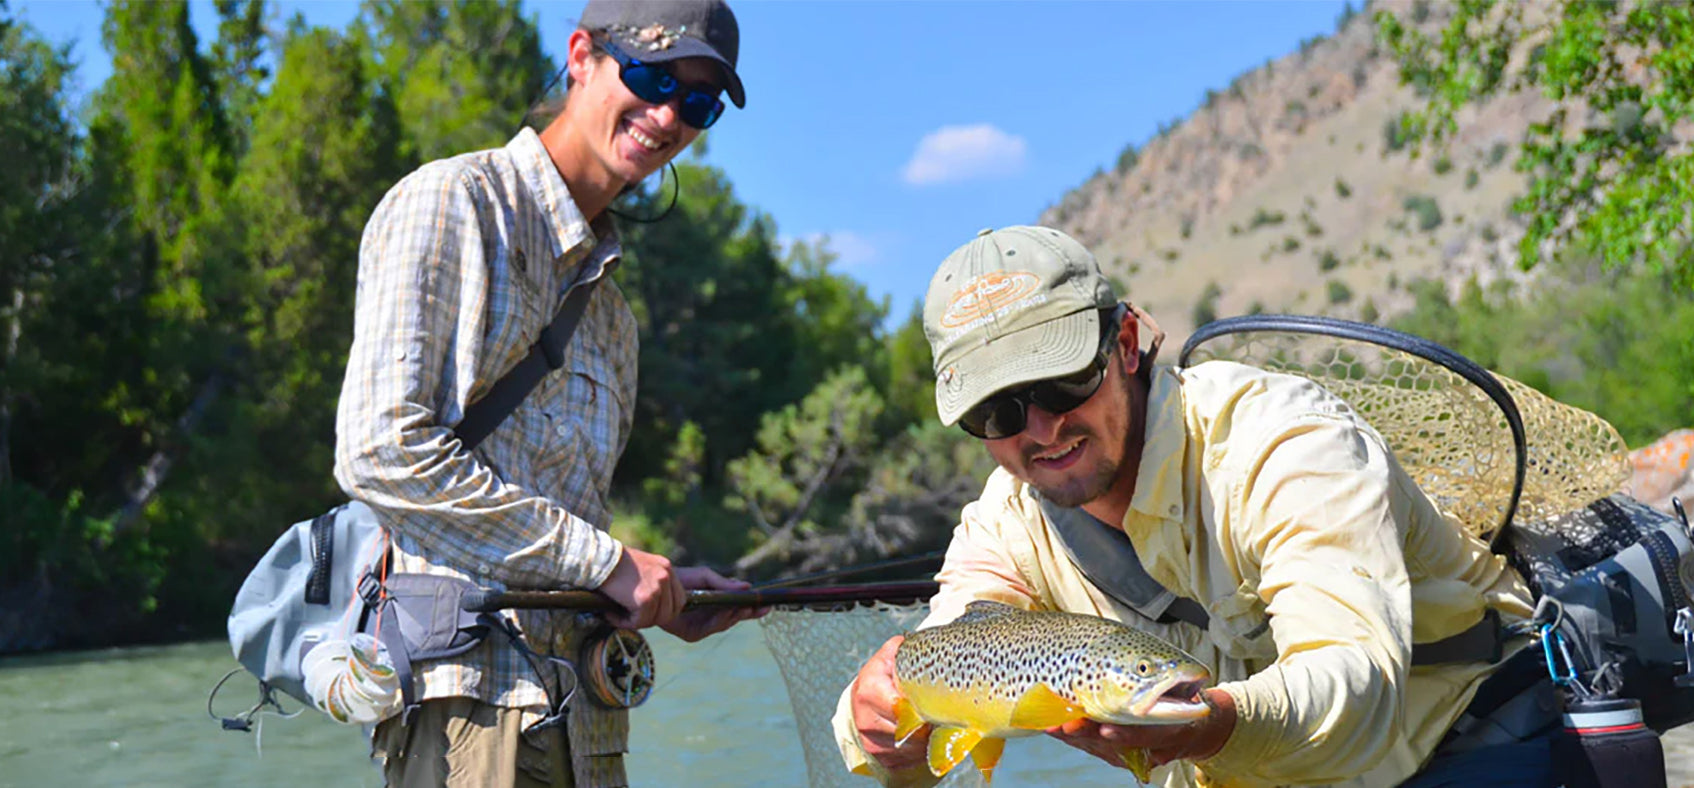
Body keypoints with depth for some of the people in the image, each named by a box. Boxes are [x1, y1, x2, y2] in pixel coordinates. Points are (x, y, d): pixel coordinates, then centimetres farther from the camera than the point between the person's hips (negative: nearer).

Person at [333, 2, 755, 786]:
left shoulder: (609, 300, 23)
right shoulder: (450, 201, -3)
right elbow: (380, 450, -15)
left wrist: (657, 597, 7)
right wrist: (607, 560, -12)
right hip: (468, 696, -8)